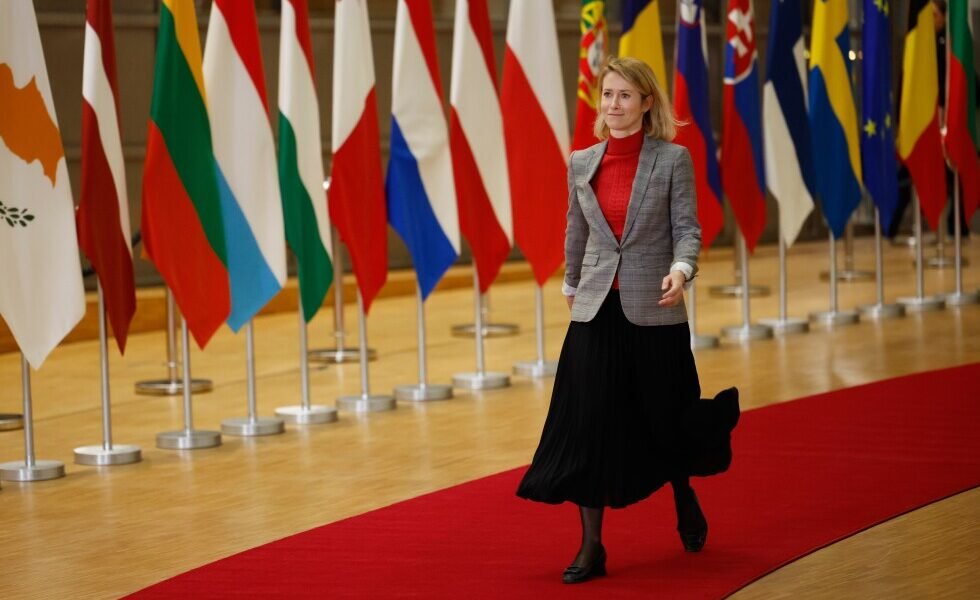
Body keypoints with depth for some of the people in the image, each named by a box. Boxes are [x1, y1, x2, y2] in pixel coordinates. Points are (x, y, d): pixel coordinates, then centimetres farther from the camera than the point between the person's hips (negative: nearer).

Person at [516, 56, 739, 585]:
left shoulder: (673, 159, -4)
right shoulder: (581, 163, 5)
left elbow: (687, 228, -7)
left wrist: (680, 270, -25)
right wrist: (571, 287, 24)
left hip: (654, 310, -2)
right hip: (596, 310, 2)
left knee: (662, 418, 10)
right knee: (589, 424, -3)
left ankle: (685, 502, 41)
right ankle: (591, 546, 1)